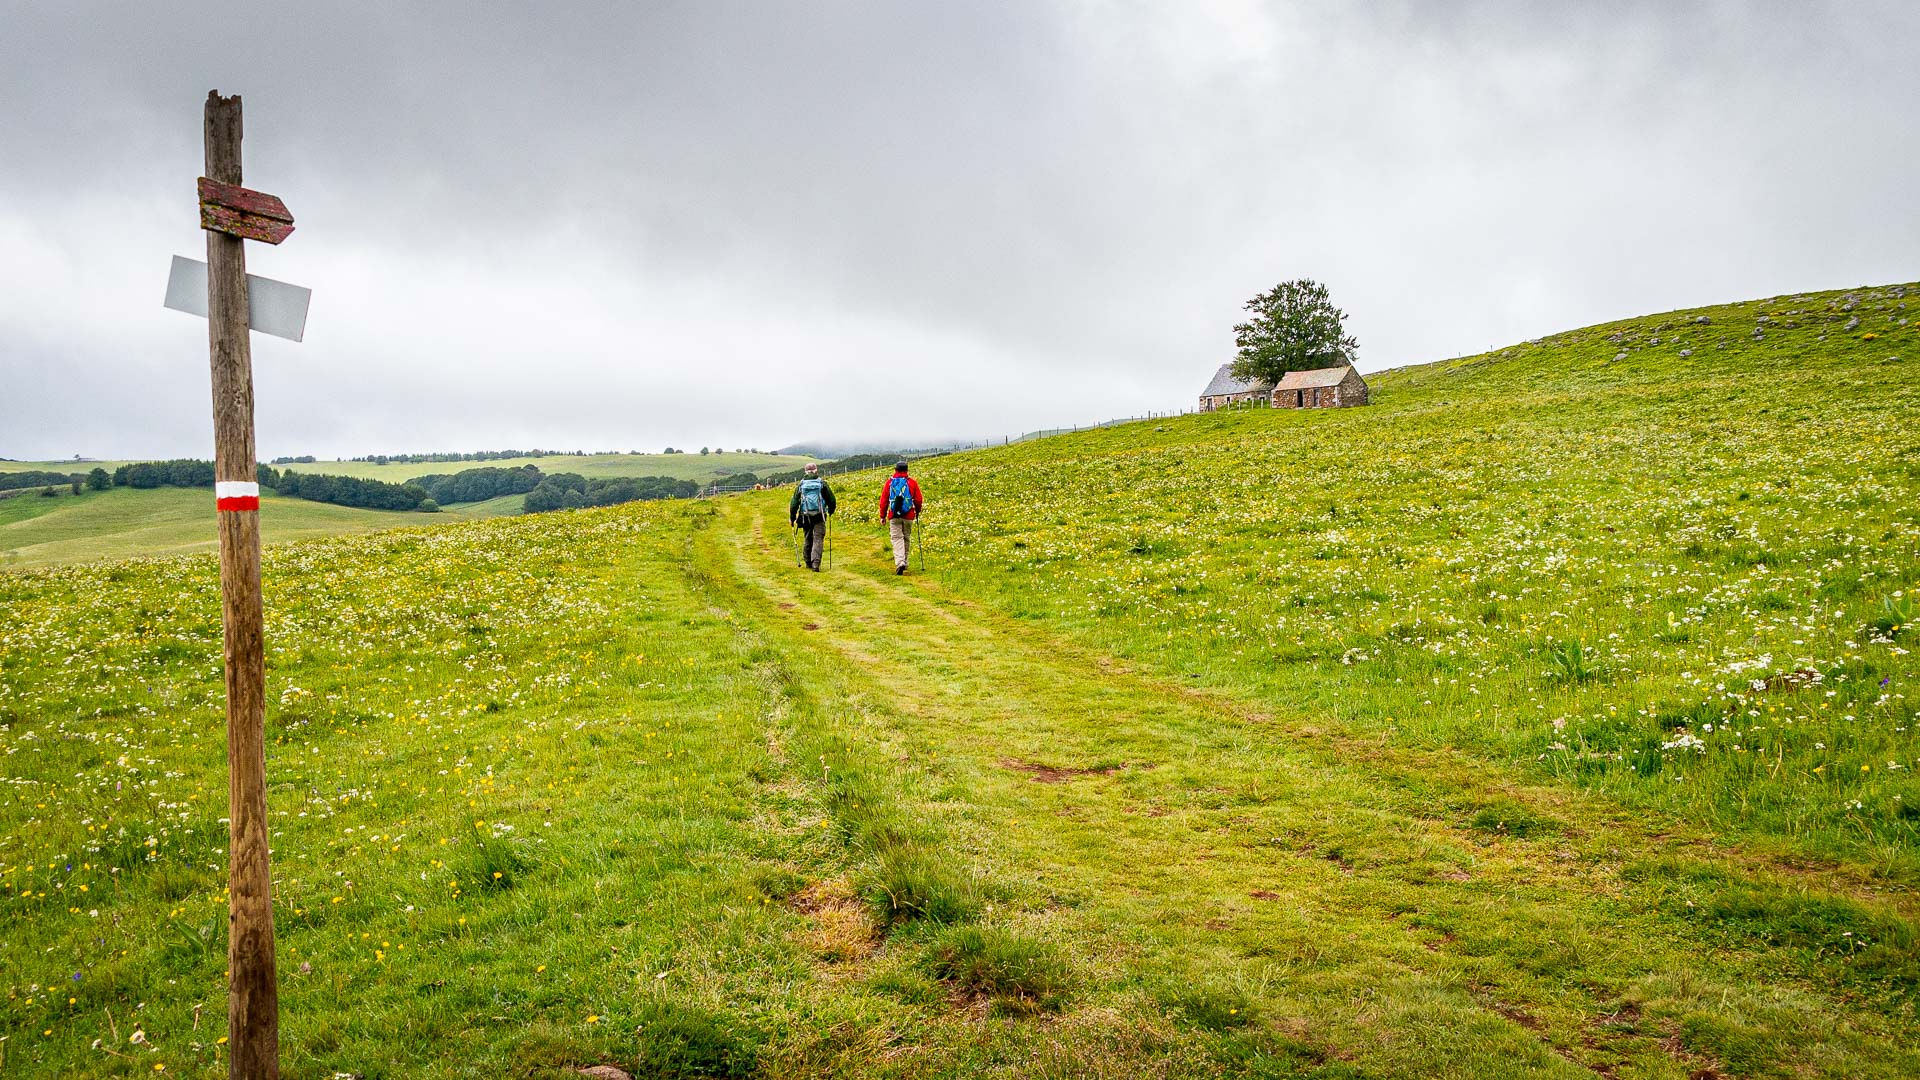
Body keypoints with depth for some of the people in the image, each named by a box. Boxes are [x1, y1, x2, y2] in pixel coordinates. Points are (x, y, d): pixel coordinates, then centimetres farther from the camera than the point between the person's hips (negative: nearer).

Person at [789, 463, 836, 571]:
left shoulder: (800, 485, 2)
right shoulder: (822, 484, -1)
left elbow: (794, 502, 1)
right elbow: (831, 499, 3)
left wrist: (792, 517, 9)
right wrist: (831, 511, 22)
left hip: (805, 517, 2)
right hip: (819, 517, -2)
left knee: (808, 540, 16)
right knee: (818, 539, -3)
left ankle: (808, 563, 25)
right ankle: (815, 563, -17)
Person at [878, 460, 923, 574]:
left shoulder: (890, 482, 2)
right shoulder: (912, 482, 1)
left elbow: (883, 500, 3)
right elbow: (918, 500, 4)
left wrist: (883, 516, 10)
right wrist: (917, 511, 23)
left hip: (894, 516, -1)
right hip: (908, 516, 1)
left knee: (897, 538, -3)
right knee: (906, 538, 14)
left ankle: (900, 562, -21)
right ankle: (904, 562, 22)